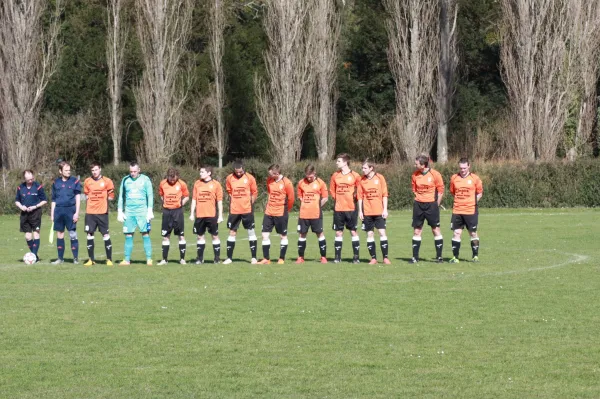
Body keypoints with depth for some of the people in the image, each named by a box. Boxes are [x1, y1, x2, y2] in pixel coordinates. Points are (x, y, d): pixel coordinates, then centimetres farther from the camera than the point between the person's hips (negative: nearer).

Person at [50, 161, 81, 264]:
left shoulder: (75, 181, 1)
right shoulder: (56, 182, 10)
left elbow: (78, 198, 0)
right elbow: (54, 200, 15)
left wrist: (77, 213, -7)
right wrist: (52, 214, 12)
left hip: (70, 211, -3)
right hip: (58, 211, 3)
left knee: (73, 235, -3)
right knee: (59, 235, 7)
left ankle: (75, 258, 3)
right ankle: (60, 258, 14)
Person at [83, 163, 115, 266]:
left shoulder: (107, 181, 0)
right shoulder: (87, 182, 8)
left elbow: (111, 197, 4)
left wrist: (102, 199, 0)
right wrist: (93, 200, 4)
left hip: (102, 212, -3)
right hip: (90, 212, 3)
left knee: (105, 235, -3)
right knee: (90, 234, 1)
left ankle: (109, 259, 3)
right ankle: (91, 259, 7)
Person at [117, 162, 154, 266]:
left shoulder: (145, 179, 2)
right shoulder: (125, 180, 9)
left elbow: (150, 196, 2)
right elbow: (121, 197, 15)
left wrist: (150, 211, -6)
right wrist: (120, 212, 9)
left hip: (142, 212, -3)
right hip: (129, 212, 3)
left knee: (145, 234, -5)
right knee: (128, 236, 2)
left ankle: (149, 259, -3)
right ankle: (127, 260, 6)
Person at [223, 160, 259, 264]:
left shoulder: (249, 178, -4)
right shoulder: (229, 178, 2)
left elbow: (254, 193, 3)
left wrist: (250, 204, -3)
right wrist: (234, 203, 7)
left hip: (247, 210, -2)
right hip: (234, 210, 2)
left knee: (251, 232, 2)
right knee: (232, 233, 4)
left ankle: (253, 257, 8)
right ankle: (229, 258, 11)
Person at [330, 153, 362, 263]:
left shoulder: (355, 176, -5)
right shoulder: (335, 176, 6)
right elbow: (332, 190, 17)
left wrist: (354, 198, -3)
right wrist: (337, 200, 8)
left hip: (351, 208, -3)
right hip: (338, 209, 3)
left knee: (353, 232, 0)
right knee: (338, 232, 4)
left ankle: (356, 257, 3)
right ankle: (337, 257, 8)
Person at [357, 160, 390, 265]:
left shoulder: (379, 178, -2)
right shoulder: (362, 180, 4)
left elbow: (384, 194, -1)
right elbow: (360, 196, 7)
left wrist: (385, 209, -5)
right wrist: (360, 211, 2)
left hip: (379, 211, -2)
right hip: (367, 212, 2)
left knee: (382, 232, -5)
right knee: (370, 234, 2)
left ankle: (385, 257, -1)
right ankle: (373, 258, 7)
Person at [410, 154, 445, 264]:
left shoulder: (435, 174, -9)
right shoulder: (415, 175, 2)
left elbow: (441, 191, -3)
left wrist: (436, 205, -2)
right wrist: (419, 201, 7)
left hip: (431, 204, -4)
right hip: (418, 205, 4)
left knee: (436, 230, 0)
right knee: (417, 231, 5)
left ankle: (439, 257, 6)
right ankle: (415, 257, 10)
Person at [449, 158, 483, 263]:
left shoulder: (475, 178, -2)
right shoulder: (454, 178, 5)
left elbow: (480, 193, 7)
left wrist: (472, 202, -2)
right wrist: (460, 201, 7)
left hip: (471, 211, -2)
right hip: (457, 210, 2)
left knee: (473, 233, 5)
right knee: (456, 233, -1)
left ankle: (475, 256, 17)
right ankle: (455, 257, 3)